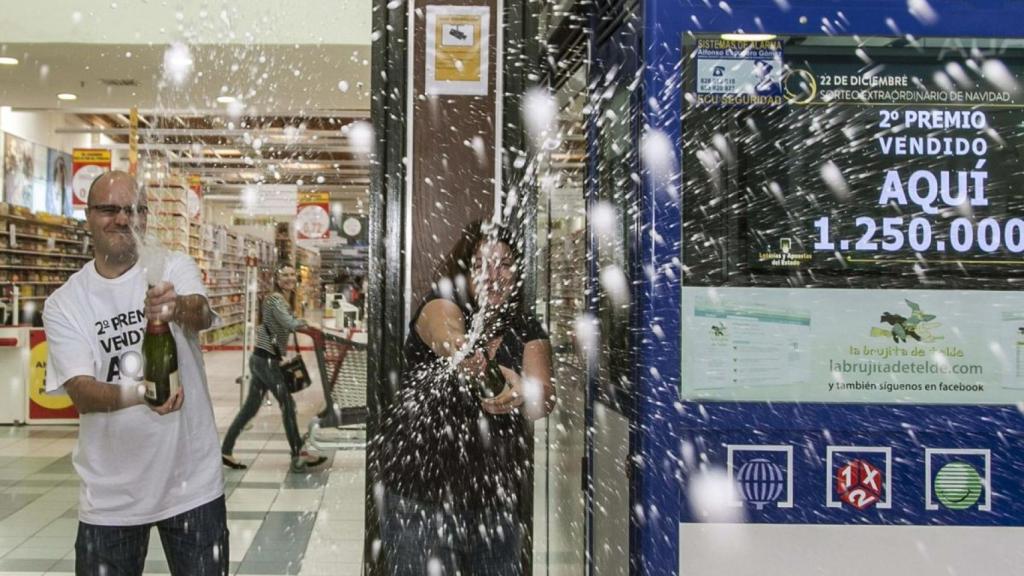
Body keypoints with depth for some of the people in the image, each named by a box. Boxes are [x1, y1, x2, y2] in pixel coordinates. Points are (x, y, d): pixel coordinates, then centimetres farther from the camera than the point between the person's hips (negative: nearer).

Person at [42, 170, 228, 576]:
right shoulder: (63, 303, -3)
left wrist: (178, 308, -47)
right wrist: (136, 394, -33)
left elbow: (201, 315, -24)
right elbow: (80, 393, -13)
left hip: (193, 481, 0)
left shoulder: (175, 268, -3)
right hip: (110, 494, 1)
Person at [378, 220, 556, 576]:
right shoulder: (441, 306, -6)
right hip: (422, 491, -4)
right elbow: (452, 341, -30)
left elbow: (545, 401, -10)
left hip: (495, 497, 4)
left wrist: (523, 396, -33)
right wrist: (468, 359, -54)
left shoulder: (526, 332, 5)